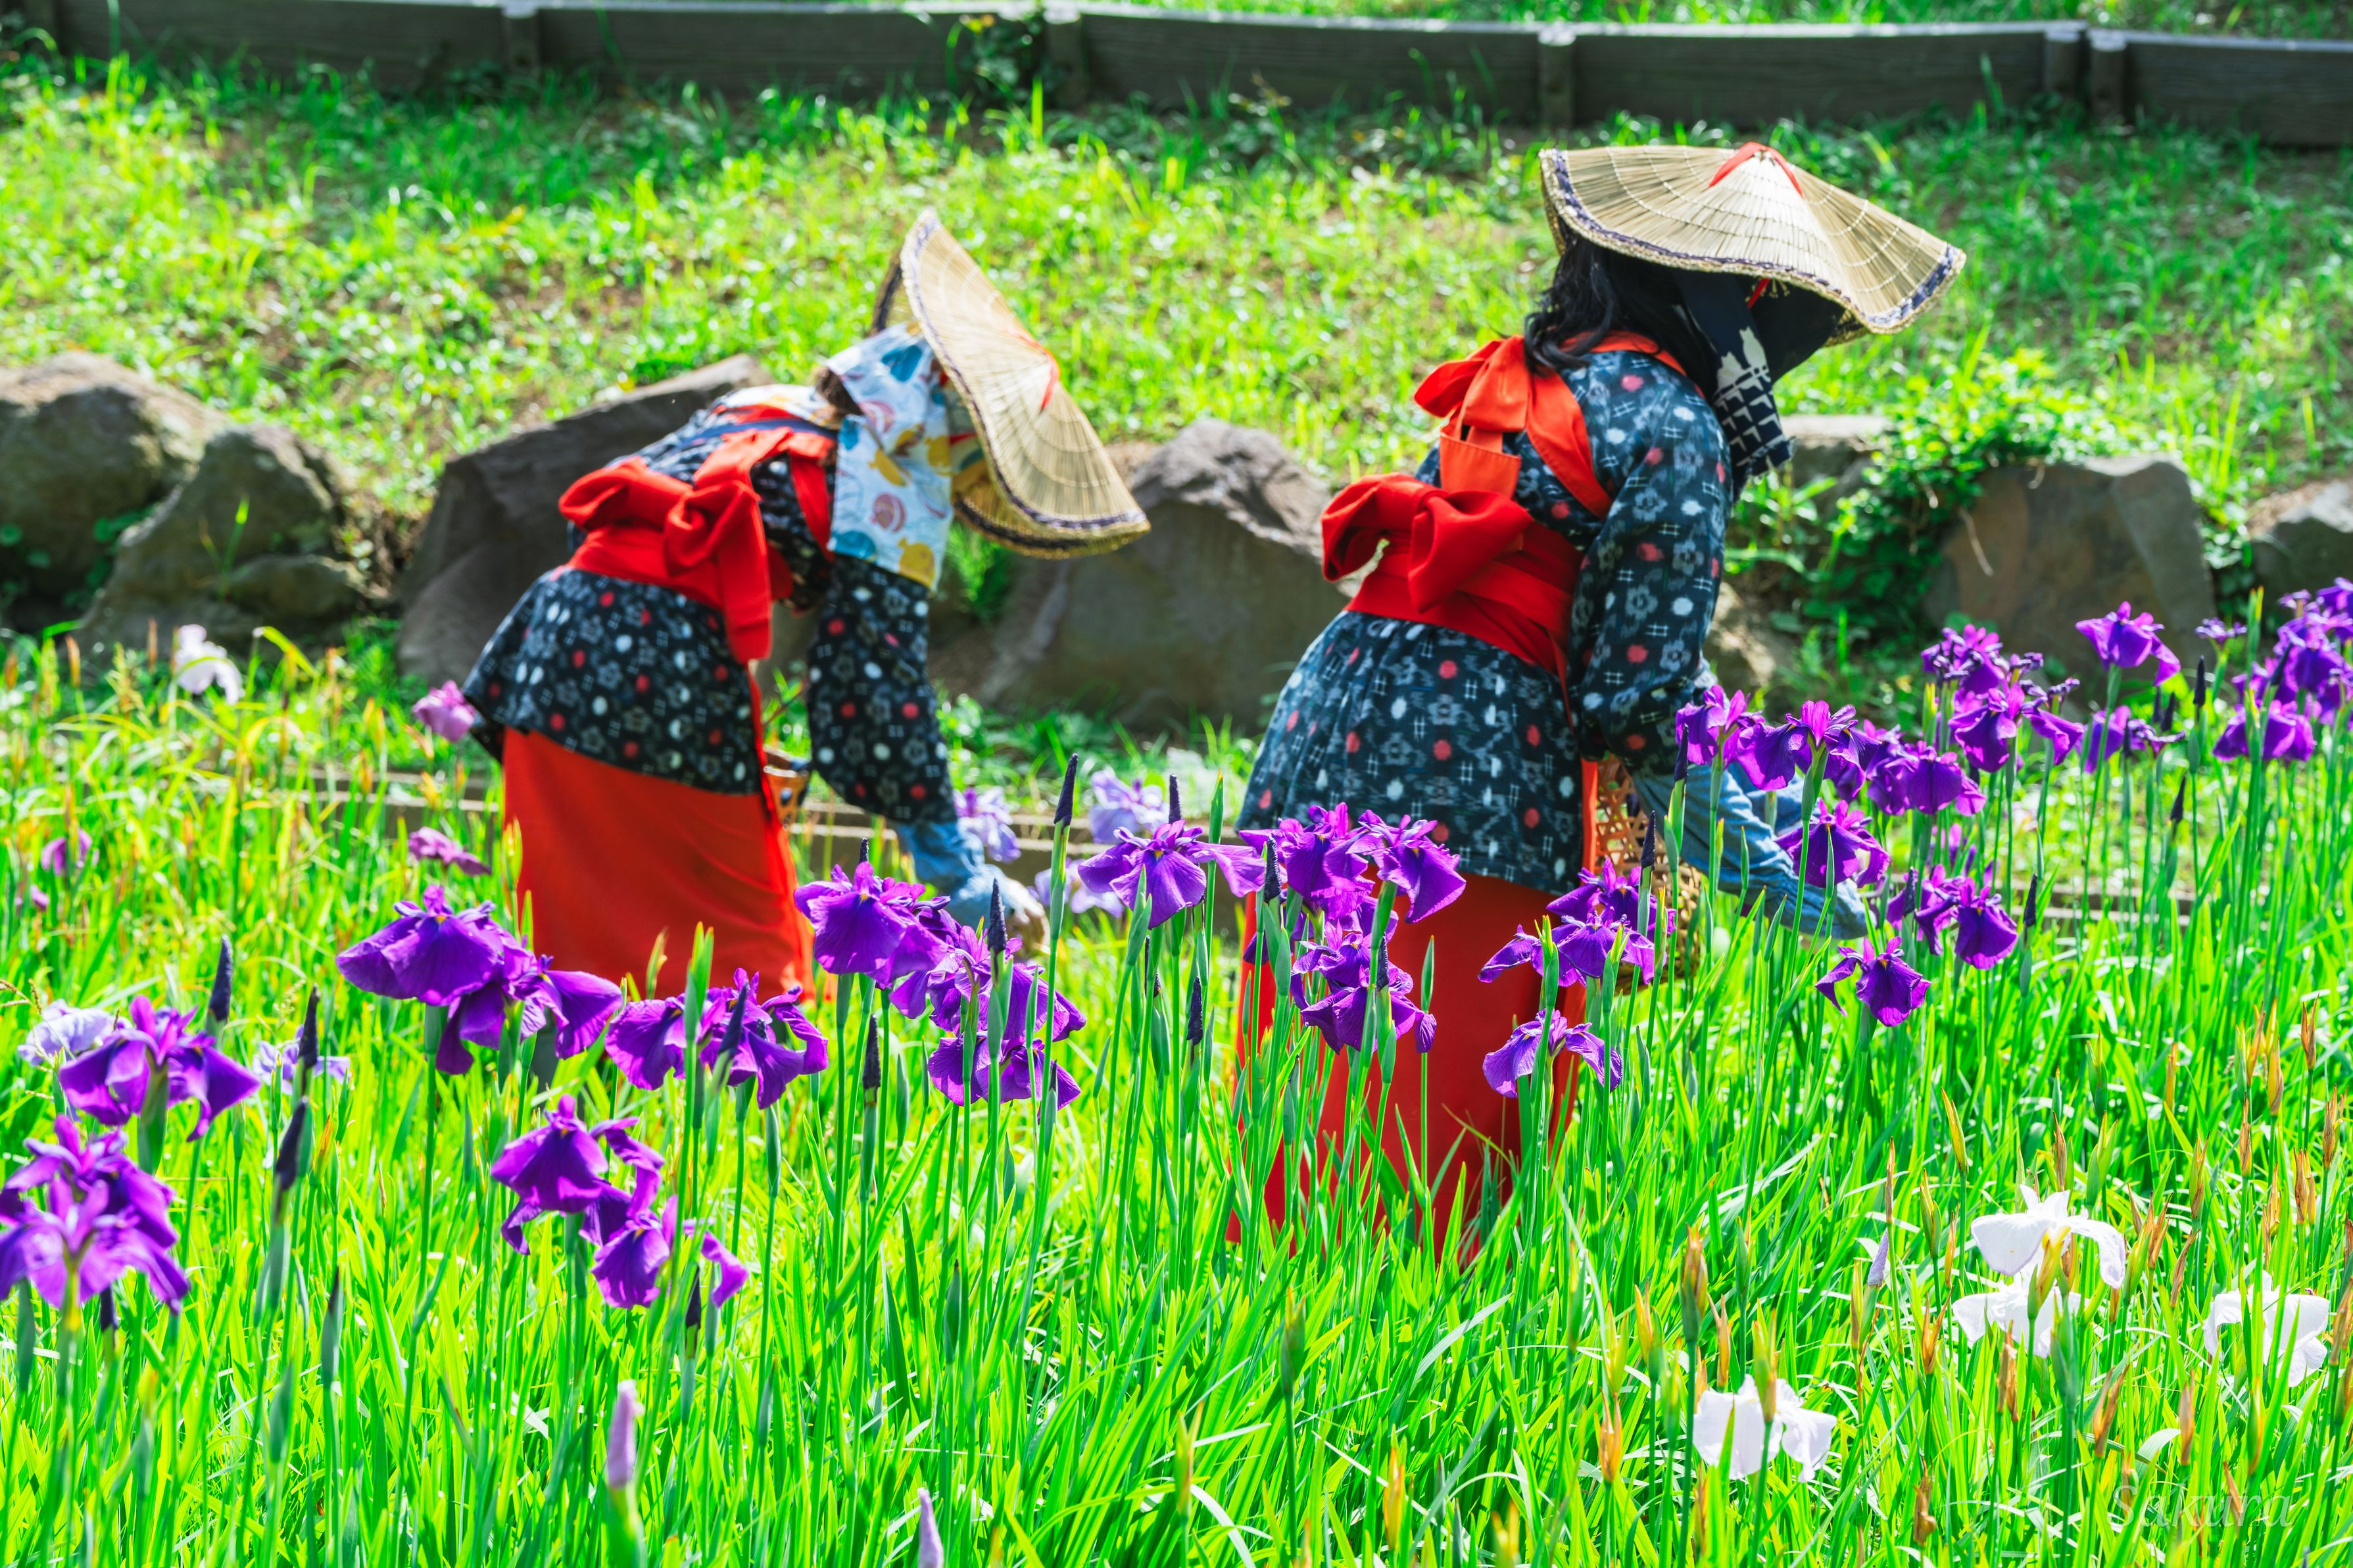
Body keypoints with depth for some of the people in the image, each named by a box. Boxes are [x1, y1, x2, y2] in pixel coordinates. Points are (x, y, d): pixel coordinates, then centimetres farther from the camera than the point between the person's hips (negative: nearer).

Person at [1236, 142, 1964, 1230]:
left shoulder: (1524, 372, 18)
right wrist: (1760, 869, 1)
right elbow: (1642, 696, -10)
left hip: (1329, 733, 8)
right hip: (1465, 773, -8)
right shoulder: (1672, 432, -7)